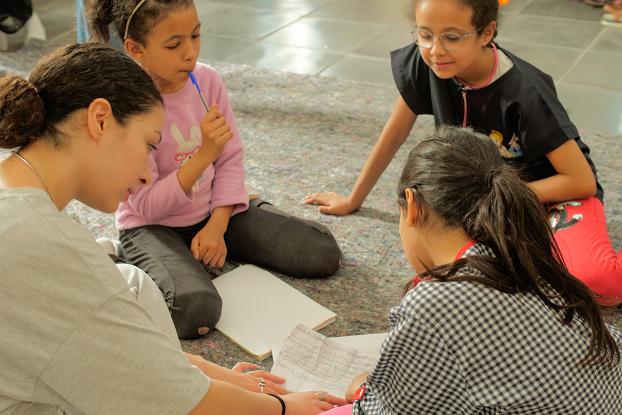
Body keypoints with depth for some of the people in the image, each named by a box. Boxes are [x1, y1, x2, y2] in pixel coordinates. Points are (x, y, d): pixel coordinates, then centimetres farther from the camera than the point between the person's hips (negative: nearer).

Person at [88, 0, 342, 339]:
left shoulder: (207, 80, -8)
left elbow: (230, 159, -1)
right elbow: (147, 206, -22)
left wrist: (217, 225, -15)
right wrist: (204, 154, -33)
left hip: (213, 211, 5)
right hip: (154, 226, -5)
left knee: (324, 254, -5)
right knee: (196, 310, -34)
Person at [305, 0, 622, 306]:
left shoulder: (524, 93, -27)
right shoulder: (423, 63, -15)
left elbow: (582, 181, -21)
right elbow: (395, 133, 1)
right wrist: (353, 200, 9)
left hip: (555, 191, -4)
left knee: (591, 277, -36)